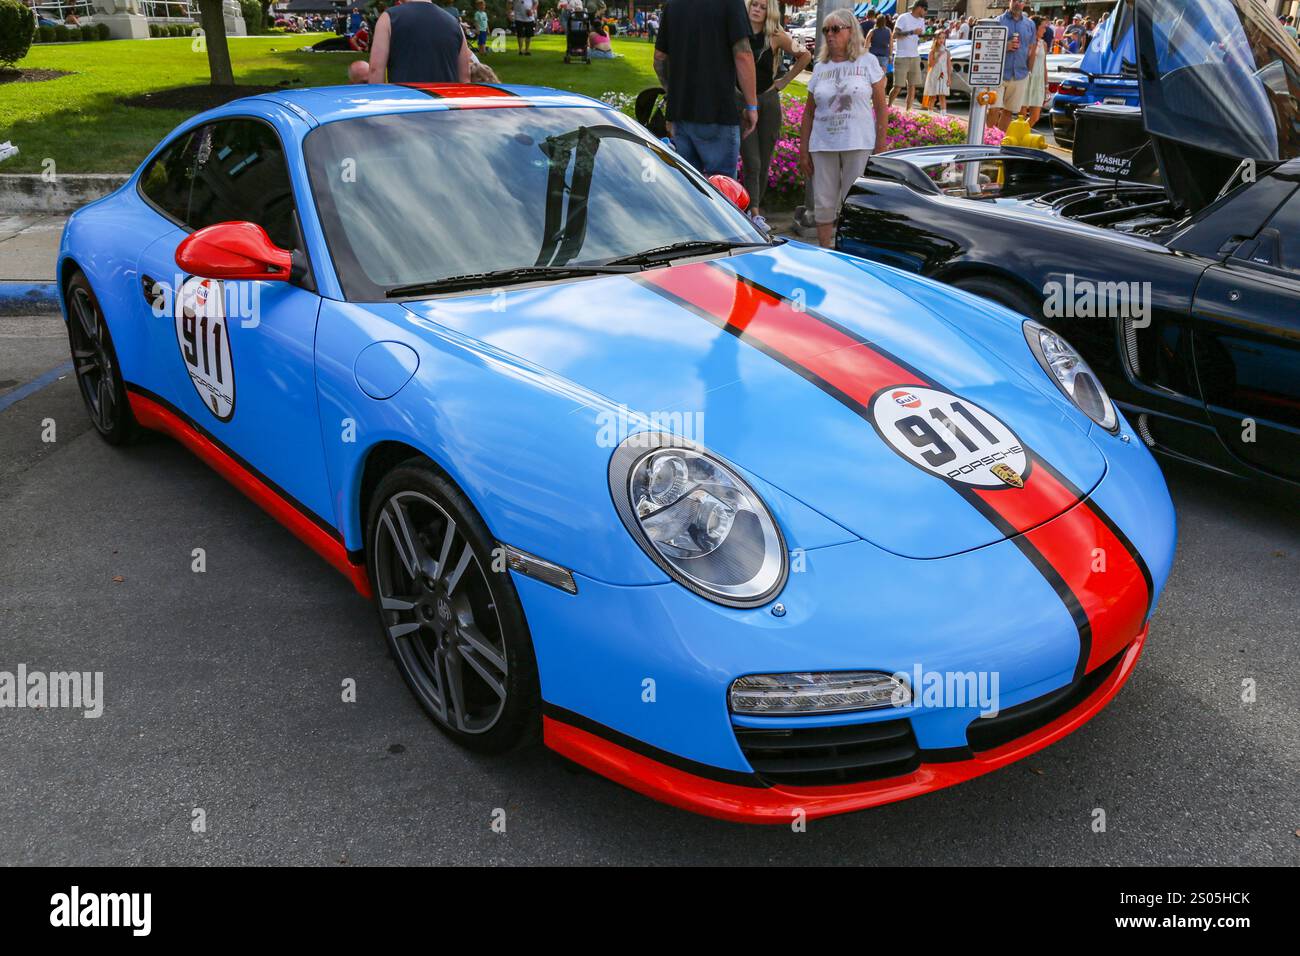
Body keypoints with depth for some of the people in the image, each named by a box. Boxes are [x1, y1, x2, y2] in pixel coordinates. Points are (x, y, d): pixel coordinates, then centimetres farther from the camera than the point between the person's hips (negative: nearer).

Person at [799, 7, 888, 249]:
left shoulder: (868, 62, 3)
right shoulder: (820, 67, 11)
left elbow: (881, 108, 2)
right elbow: (808, 113, 12)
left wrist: (880, 147, -4)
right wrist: (803, 151, 7)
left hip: (858, 146, -3)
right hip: (822, 146, 3)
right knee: (823, 207, 3)